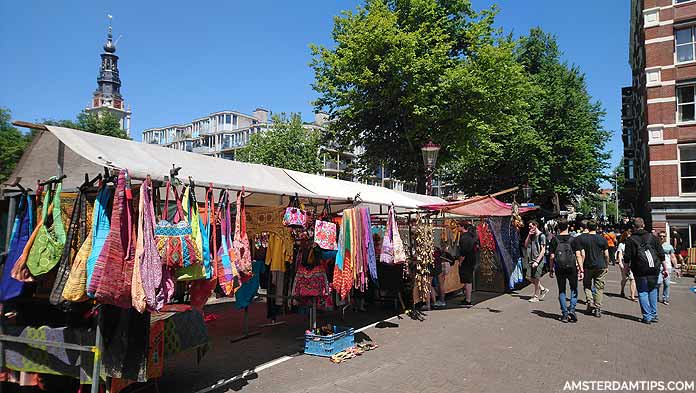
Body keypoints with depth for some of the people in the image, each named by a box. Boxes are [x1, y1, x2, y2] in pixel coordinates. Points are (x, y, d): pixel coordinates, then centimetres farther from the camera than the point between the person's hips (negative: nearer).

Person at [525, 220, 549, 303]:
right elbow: (526, 245, 9)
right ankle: (543, 289, 27)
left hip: (538, 260, -7)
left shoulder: (541, 236, -9)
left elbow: (543, 250, -12)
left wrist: (537, 261, -18)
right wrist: (529, 235, -1)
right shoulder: (531, 235, 13)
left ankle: (536, 296, 12)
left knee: (537, 278, 0)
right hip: (530, 260, 7)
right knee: (531, 278, 8)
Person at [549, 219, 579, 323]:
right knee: (574, 289, 15)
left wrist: (551, 269, 5)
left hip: (559, 268, 1)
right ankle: (572, 309, 0)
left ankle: (565, 313, 8)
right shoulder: (573, 239, -2)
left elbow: (552, 256, -3)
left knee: (561, 290, 10)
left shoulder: (554, 240, -1)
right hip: (571, 267, -1)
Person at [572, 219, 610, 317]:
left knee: (587, 286, 16)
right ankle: (598, 308, 8)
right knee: (599, 287, 8)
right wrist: (606, 266, 16)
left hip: (588, 266, -1)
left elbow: (582, 255, -9)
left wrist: (581, 268, -8)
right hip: (601, 266, 1)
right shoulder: (602, 239, 0)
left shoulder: (581, 239, -5)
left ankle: (590, 303, -2)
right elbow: (606, 255, 2)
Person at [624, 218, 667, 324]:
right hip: (654, 269, 3)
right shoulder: (652, 237, 7)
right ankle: (654, 315, 18)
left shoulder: (631, 240, -1)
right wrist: (665, 268, 14)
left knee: (642, 292, 4)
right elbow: (661, 254, 8)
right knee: (653, 290, 17)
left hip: (640, 270, -3)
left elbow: (627, 257, -3)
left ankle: (647, 317, 2)